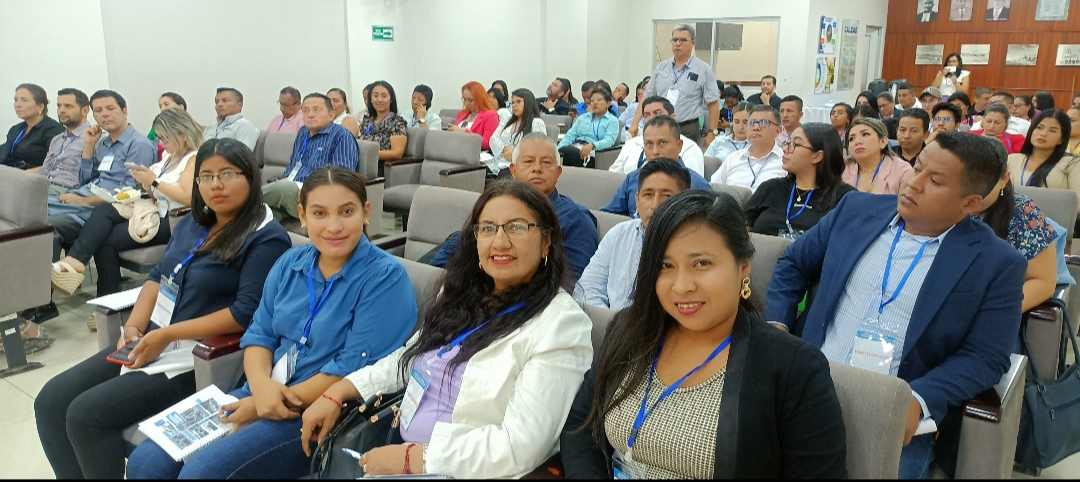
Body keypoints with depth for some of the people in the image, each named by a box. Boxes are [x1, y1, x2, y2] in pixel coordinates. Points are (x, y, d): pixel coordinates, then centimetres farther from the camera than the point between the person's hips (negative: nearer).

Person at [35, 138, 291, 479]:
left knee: (86, 414, -17)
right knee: (50, 402, 1)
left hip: (199, 358, -9)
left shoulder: (266, 239, -14)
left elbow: (246, 313, -22)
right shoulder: (192, 223, 13)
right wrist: (133, 327, -3)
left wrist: (167, 335, -20)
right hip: (150, 341, 9)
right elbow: (158, 276, 15)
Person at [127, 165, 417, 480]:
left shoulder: (385, 277, -14)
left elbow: (354, 371, -18)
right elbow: (259, 334, 8)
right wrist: (261, 385, -14)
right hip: (263, 394, 7)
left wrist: (272, 404, -16)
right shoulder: (289, 264, 7)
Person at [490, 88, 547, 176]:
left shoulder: (537, 123, 4)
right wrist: (506, 150, -7)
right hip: (498, 163, 6)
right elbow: (494, 139, 13)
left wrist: (515, 154, -13)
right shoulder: (508, 121, 25)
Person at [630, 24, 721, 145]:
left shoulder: (703, 69, 0)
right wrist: (634, 123, 2)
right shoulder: (661, 67, 10)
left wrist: (712, 133, -7)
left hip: (688, 131, -3)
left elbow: (713, 103, -2)